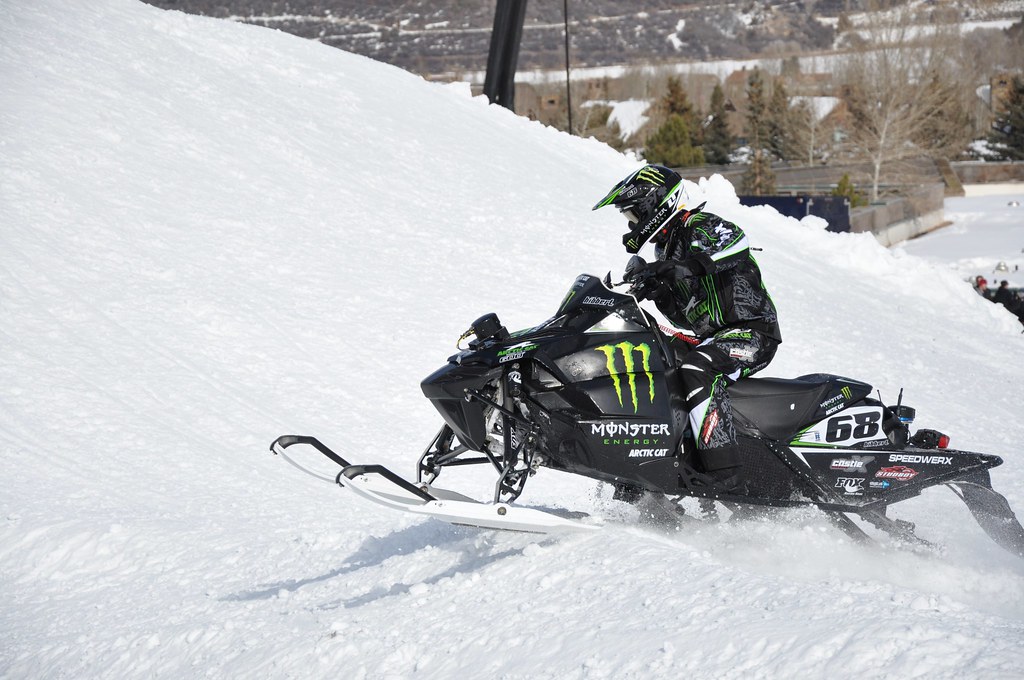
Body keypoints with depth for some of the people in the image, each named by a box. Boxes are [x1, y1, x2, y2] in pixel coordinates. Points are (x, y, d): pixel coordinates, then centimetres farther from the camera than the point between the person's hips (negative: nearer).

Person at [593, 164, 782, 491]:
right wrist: (655, 289, -1)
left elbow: (726, 257, -32)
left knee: (697, 368, -34)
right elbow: (685, 315, 18)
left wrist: (662, 269, -40)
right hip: (714, 337, 10)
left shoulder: (704, 226, -8)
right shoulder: (666, 248, 20)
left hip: (752, 331, -10)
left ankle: (725, 475, -41)